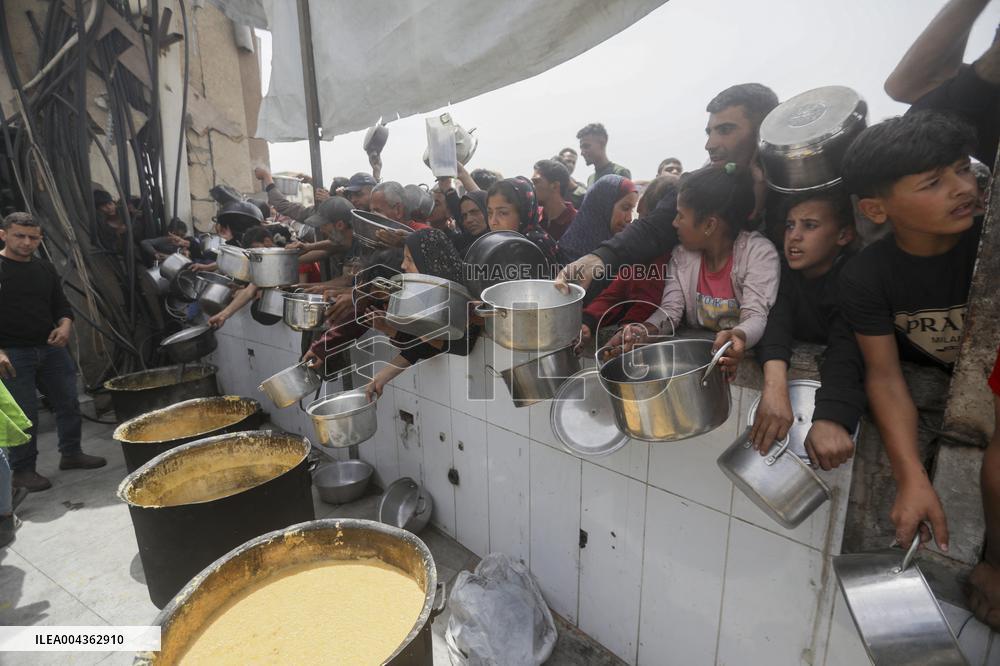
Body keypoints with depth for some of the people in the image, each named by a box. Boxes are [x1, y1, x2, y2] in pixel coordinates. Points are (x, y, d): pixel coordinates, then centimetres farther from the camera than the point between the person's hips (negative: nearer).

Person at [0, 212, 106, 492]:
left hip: (51, 349, 6)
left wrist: (65, 325, -5)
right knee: (25, 414, -1)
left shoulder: (45, 269, 10)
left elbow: (61, 305, 17)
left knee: (68, 403, 11)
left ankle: (71, 453, 28)